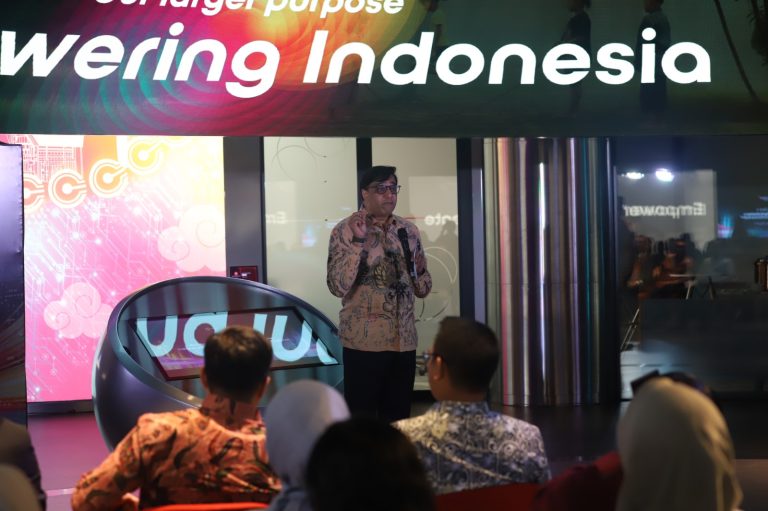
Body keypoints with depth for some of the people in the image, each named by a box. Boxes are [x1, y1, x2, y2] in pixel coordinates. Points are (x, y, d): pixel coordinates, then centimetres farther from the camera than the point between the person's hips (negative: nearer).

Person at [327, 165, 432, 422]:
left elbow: (423, 289, 15)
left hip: (403, 340, 5)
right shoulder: (345, 230, -5)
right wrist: (358, 241, -23)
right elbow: (338, 287, -17)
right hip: (363, 341, -5)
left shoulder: (408, 230, 10)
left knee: (398, 418, 10)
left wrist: (419, 271, -6)